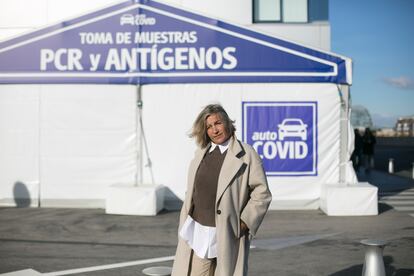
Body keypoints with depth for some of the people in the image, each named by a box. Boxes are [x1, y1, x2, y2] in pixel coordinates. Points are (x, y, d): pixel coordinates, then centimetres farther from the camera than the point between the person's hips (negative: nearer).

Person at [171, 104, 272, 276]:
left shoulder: (246, 154, -5)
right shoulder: (201, 154, 12)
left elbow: (262, 194, -6)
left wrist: (244, 223, -11)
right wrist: (184, 226, 13)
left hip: (227, 235, -4)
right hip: (197, 233, 5)